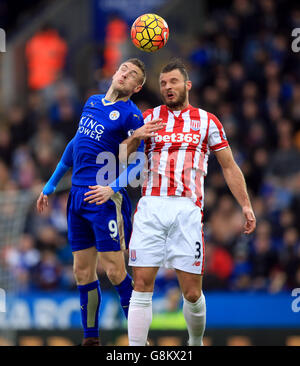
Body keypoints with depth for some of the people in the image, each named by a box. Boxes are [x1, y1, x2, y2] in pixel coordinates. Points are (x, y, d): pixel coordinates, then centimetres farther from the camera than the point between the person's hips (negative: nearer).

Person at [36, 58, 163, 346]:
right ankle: (90, 338, 14)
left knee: (114, 271, -10)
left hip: (105, 199, -7)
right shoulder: (92, 103, 16)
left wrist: (113, 187, -26)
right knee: (82, 272, 6)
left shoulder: (131, 115, -5)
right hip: (78, 198, 7)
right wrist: (51, 184, 28)